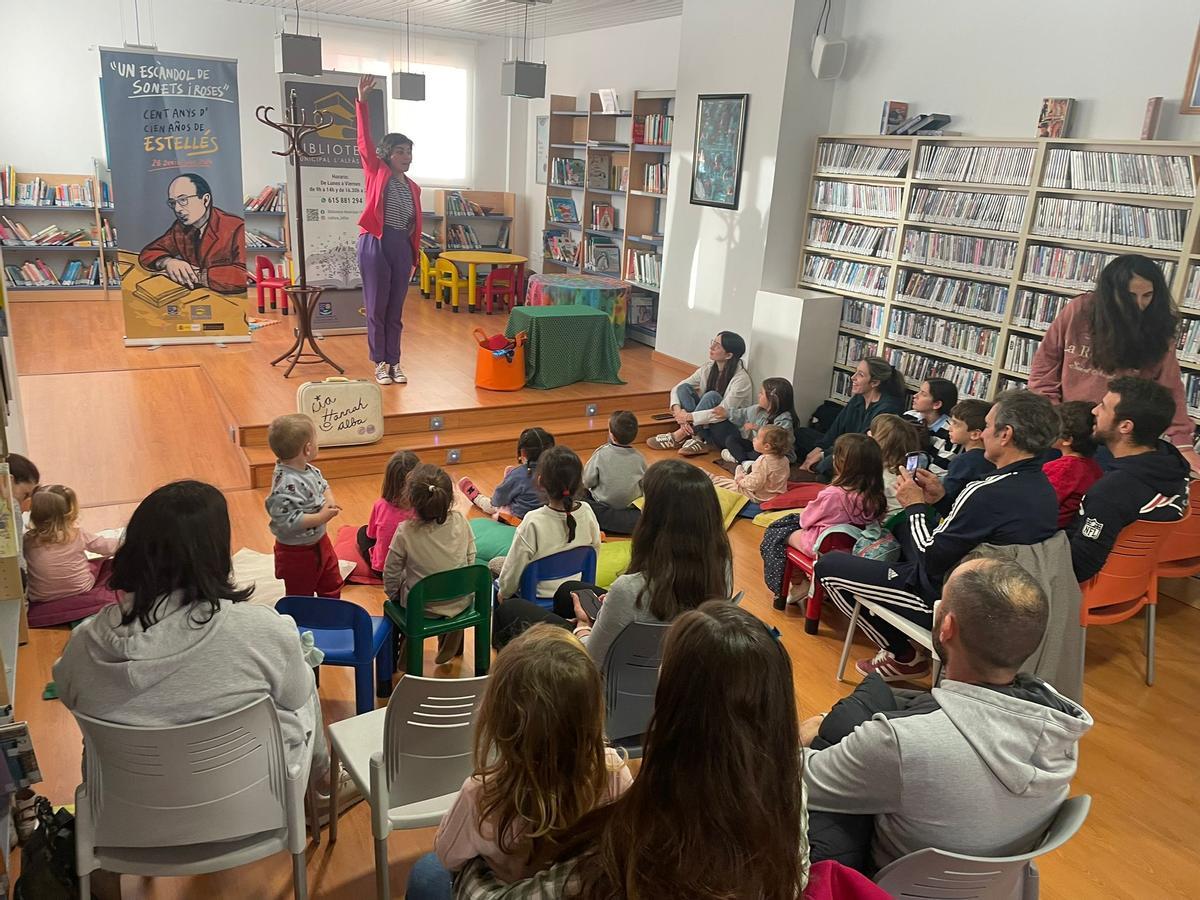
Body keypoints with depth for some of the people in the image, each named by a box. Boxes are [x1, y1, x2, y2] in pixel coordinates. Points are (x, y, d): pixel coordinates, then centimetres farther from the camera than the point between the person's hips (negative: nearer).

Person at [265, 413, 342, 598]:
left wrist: (329, 502, -8)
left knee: (332, 585, 27)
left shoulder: (309, 470, -7)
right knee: (301, 598, 13)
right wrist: (320, 517, -30)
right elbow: (288, 521, -36)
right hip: (297, 553, -9)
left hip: (319, 541, 9)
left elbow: (323, 485, 12)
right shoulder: (286, 485, -34)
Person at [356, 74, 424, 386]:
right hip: (375, 244, -4)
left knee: (395, 309, 9)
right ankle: (379, 363, 12)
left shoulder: (413, 187, 13)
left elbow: (415, 226, 14)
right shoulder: (376, 173, 1)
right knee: (376, 307, 2)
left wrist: (414, 257, 12)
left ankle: (394, 362, 17)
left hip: (402, 248, 4)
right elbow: (364, 140, -10)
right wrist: (362, 101, -19)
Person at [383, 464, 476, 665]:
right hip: (461, 603, 2)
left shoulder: (406, 532, -24)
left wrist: (392, 594, 9)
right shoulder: (460, 521, -17)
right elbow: (471, 557, -3)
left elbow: (391, 573, -11)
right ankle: (450, 649, 45)